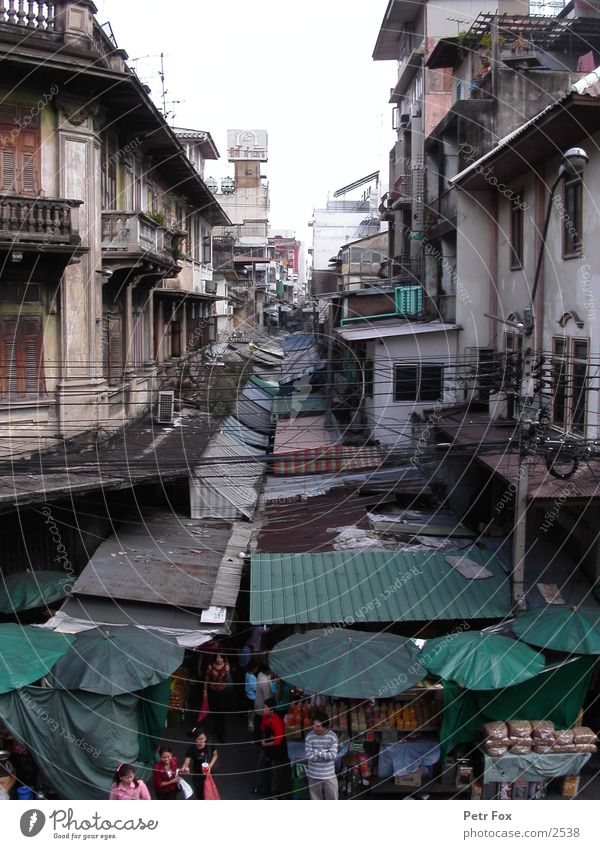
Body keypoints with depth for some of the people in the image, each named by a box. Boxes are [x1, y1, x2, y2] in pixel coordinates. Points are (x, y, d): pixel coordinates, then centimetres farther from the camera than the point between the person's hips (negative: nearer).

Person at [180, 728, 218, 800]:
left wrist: (210, 766, -15)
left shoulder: (209, 744, -19)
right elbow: (186, 763, -32)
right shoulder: (192, 749, -26)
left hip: (208, 772, 2)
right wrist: (184, 768, -56)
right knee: (199, 792, 12)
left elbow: (215, 755, -1)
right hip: (197, 774, -2)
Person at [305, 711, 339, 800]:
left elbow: (333, 755, -17)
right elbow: (309, 756, -15)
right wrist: (326, 754, -15)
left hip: (329, 775, 0)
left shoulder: (332, 736, -10)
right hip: (314, 775, 0)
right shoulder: (309, 736, -9)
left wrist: (317, 752, -16)